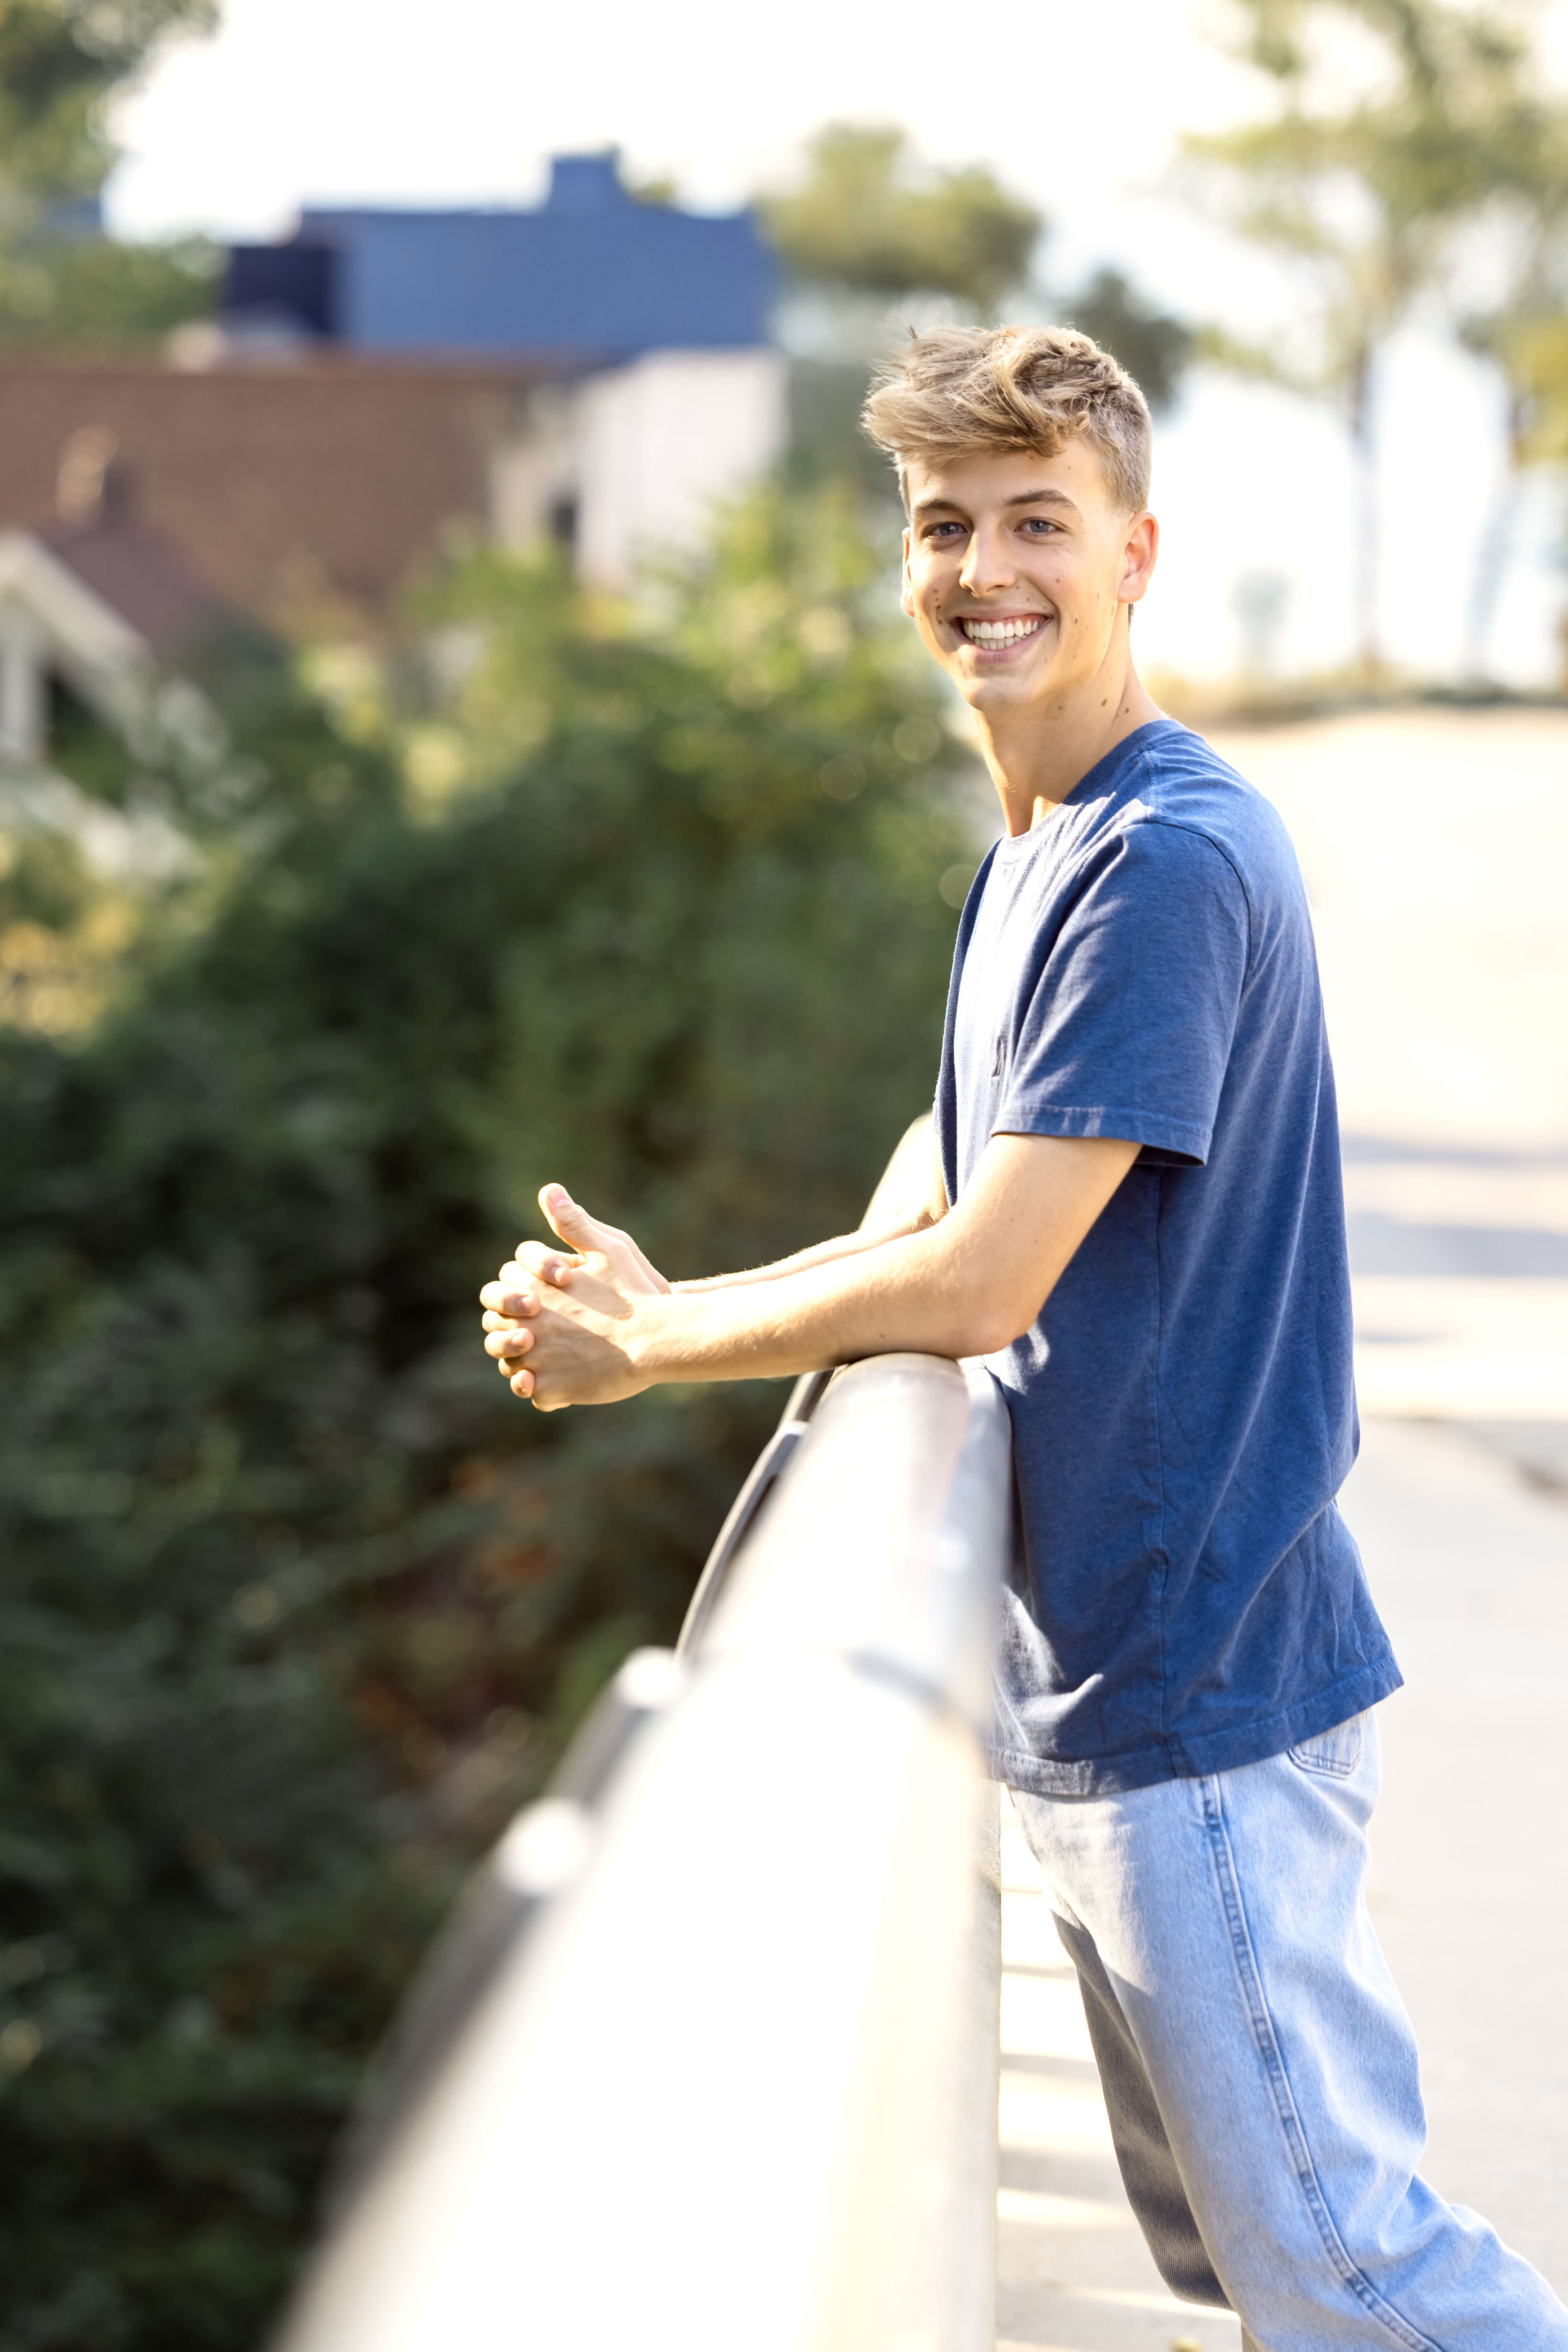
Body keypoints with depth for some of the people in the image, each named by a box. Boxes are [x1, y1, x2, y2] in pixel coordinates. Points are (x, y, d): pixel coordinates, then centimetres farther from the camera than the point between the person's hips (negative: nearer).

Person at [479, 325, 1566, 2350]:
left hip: (1201, 1676, -10)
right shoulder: (1031, 858, 12)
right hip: (1093, 1679, 10)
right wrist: (645, 1310, 4)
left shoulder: (1172, 858, -20)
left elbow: (980, 1285, -21)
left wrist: (648, 1344, -8)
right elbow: (949, 1221, 18)